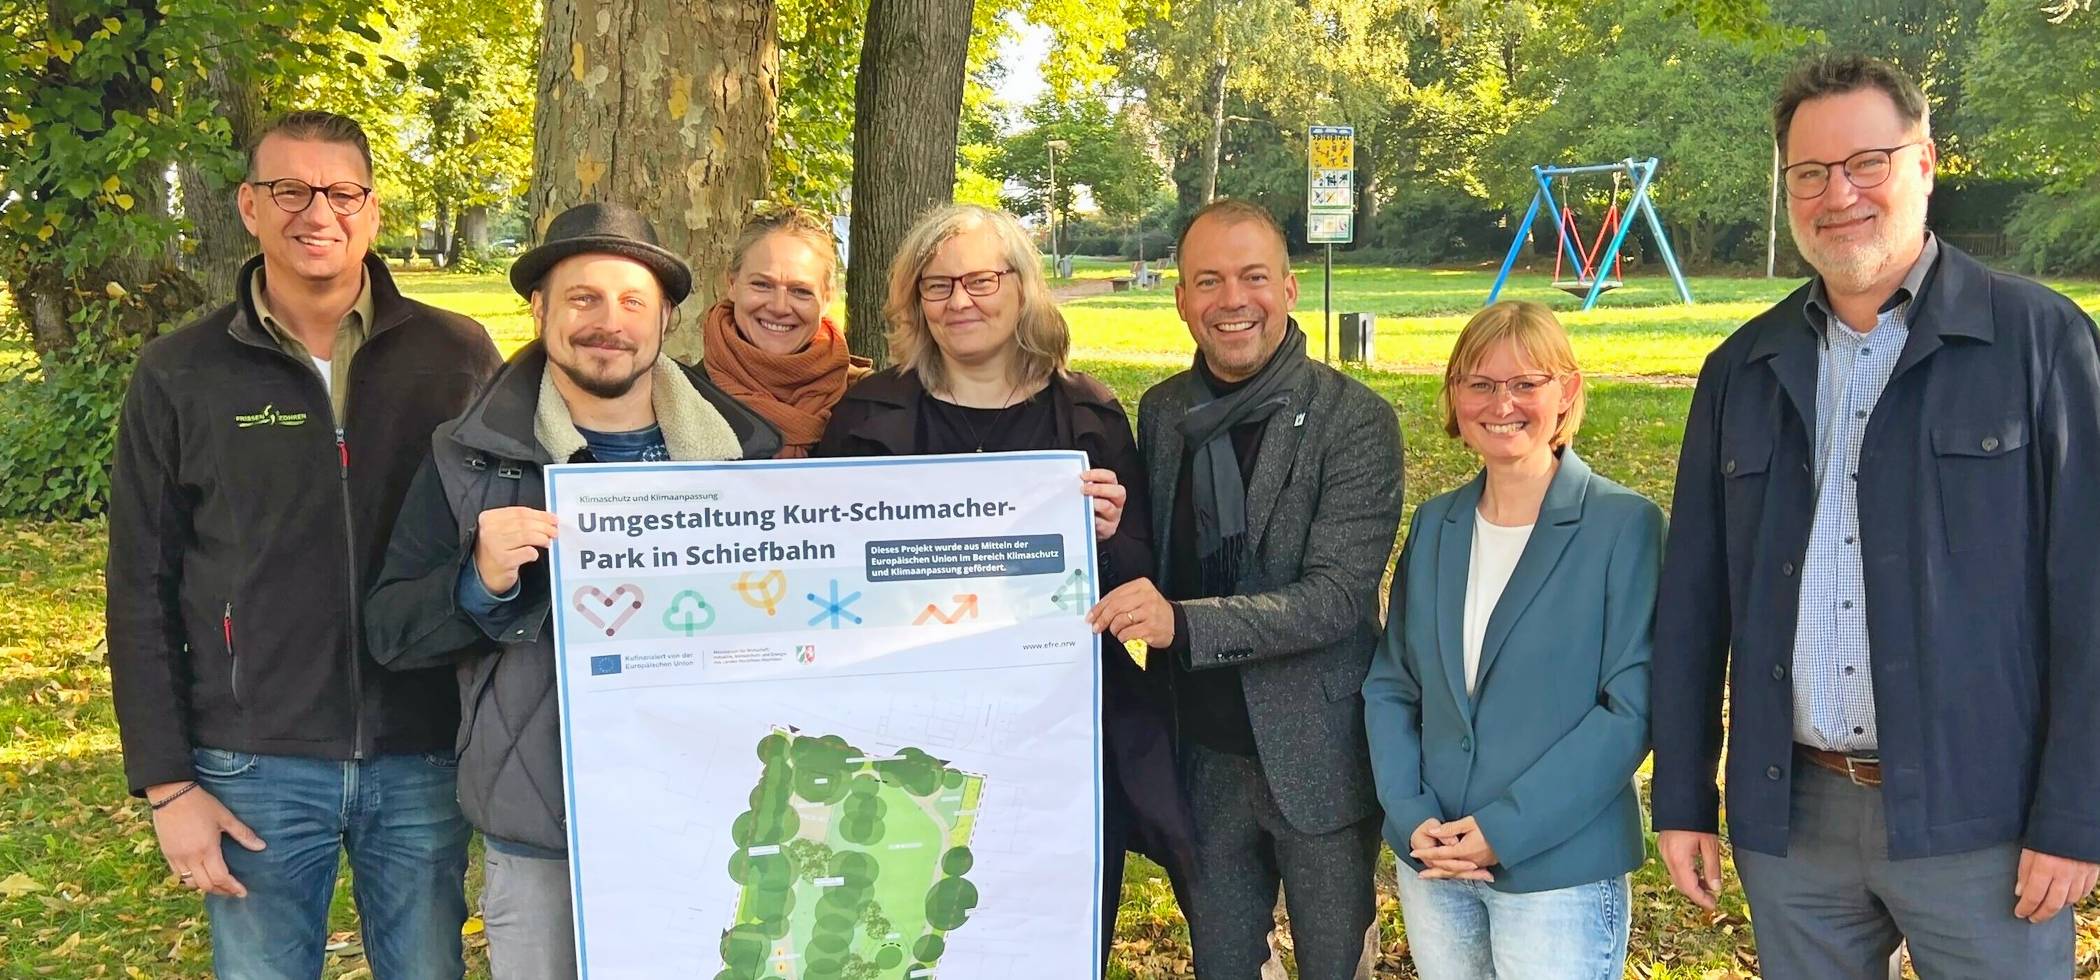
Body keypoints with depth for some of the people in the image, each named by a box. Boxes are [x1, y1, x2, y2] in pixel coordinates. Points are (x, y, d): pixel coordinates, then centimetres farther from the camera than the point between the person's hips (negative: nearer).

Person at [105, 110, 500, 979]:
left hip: (422, 758, 1)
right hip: (257, 772, 0)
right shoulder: (179, 377, 0)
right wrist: (166, 783, -2)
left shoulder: (457, 357, 0)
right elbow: (142, 595, 2)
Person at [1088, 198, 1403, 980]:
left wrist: (1182, 623, -31)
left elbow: (1337, 594, -21)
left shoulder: (1356, 420, -13)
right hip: (1203, 754, 4)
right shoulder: (1162, 411, 3)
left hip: (1316, 758, -4)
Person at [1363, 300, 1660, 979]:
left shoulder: (1623, 525, -8)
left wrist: (1507, 828, -17)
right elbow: (1389, 687, 8)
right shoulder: (1434, 525, 7)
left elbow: (1632, 708, -12)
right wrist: (1413, 818, -7)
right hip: (1432, 862, 5)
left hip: (1560, 871, -4)